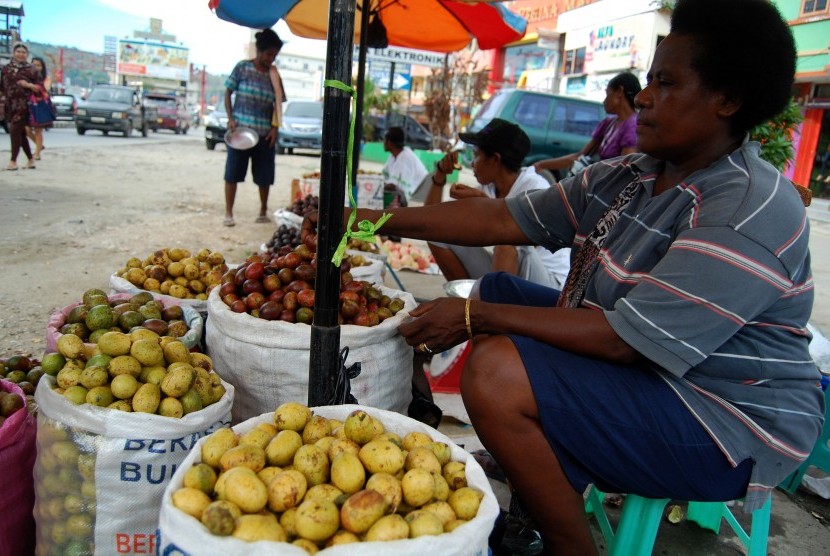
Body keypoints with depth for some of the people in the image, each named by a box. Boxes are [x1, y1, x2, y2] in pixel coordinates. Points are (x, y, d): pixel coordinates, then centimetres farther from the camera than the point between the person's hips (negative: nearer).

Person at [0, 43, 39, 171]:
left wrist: (28, 85, -18)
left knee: (15, 130, -11)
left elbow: (37, 88, 0)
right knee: (20, 133, 7)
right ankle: (31, 159, 16)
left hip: (23, 105, -4)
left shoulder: (31, 70, 0)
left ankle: (13, 161, -7)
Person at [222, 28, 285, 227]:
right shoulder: (242, 68, 0)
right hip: (240, 129, -2)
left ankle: (263, 211, 22)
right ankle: (228, 212, 10)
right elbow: (228, 93, 3)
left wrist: (275, 127, -1)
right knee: (233, 172, 1)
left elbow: (278, 103, 9)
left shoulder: (273, 74, 7)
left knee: (264, 175, 6)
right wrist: (230, 119, -7)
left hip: (265, 133, 2)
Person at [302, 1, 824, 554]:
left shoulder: (752, 213, -23)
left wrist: (476, 317, -23)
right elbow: (503, 219, 0)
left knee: (497, 373, -28)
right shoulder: (625, 177, 3)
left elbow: (622, 338, -29)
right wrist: (374, 220, -5)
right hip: (638, 360, 9)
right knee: (497, 289, 13)